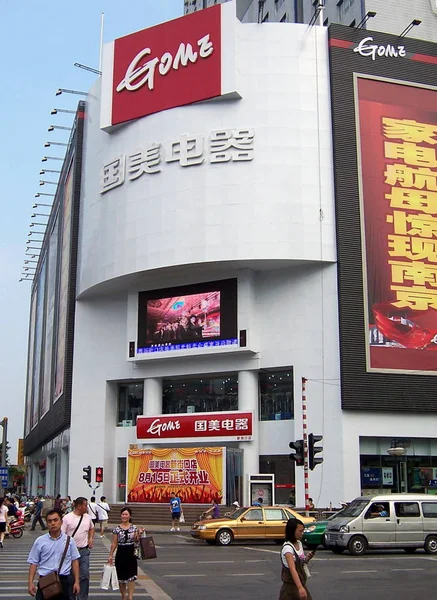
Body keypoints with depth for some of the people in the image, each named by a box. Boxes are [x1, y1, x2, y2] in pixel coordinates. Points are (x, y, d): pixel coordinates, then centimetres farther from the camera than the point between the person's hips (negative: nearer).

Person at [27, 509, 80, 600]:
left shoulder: (69, 540, 3)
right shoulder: (40, 541, 1)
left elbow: (74, 561, 6)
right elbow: (33, 563, 3)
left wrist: (76, 582, 3)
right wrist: (30, 583, -4)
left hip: (64, 581, 1)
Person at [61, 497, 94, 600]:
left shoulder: (88, 518, 6)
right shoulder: (67, 518, -9)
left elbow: (91, 528, 27)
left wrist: (91, 538, 11)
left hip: (84, 551, 4)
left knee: (84, 576, 0)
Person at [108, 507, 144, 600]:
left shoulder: (134, 528, 0)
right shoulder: (117, 529, -2)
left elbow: (136, 541, 3)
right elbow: (114, 543, 1)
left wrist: (139, 534, -13)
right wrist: (111, 555, -2)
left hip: (131, 554, 0)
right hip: (121, 554, 0)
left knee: (131, 577, -6)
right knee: (121, 577, 10)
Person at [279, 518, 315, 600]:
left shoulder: (299, 543, 4)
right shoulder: (287, 547, -22)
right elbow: (292, 569, -33)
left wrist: (307, 559, -5)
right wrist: (300, 587, -44)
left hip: (301, 583, 8)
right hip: (291, 585, -8)